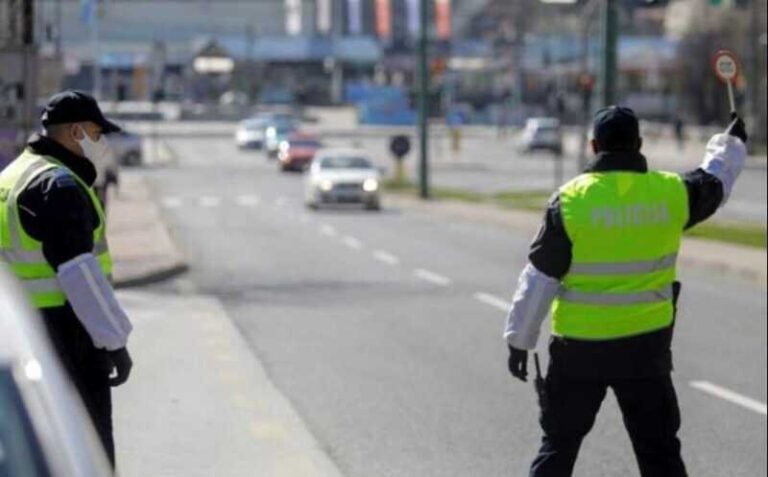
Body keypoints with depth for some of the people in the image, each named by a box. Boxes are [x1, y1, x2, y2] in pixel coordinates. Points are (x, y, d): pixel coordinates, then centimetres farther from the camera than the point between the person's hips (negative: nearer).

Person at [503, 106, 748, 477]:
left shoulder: (570, 199, -11)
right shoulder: (672, 193, -4)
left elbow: (539, 279, -8)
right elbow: (715, 185, 19)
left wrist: (519, 339, 1)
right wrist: (732, 143, 40)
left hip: (579, 346, -2)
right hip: (647, 345, 2)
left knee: (559, 442, 11)